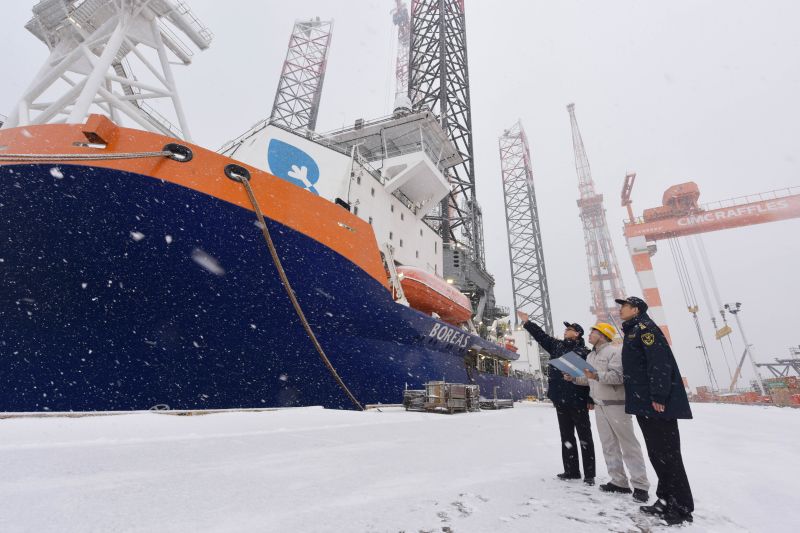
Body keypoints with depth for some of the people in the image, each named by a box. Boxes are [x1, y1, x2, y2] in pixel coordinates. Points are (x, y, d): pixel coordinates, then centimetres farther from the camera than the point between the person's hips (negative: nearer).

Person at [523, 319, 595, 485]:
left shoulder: (585, 352, -6)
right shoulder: (557, 345, 10)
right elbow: (540, 335, 14)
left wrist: (591, 399, -14)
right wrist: (526, 322, 10)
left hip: (578, 400, -6)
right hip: (560, 400, 6)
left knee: (584, 437, 5)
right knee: (566, 437, 14)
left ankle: (589, 473, 15)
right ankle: (571, 470, 24)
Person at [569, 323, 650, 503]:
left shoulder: (614, 351, -11)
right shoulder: (590, 356, 15)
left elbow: (618, 376, -22)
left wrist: (597, 375, -35)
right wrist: (573, 378, 8)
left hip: (616, 404, -8)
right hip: (599, 405, 8)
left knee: (628, 444, -2)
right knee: (609, 445, 11)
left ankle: (640, 485, 8)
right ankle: (619, 482, 19)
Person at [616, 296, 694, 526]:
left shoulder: (645, 327, -9)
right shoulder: (633, 332, 20)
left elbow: (660, 362, -19)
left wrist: (658, 396, -23)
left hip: (657, 403, -10)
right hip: (644, 404, 10)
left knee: (667, 454, -2)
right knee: (656, 453, 14)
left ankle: (682, 507, 7)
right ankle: (666, 501, 23)